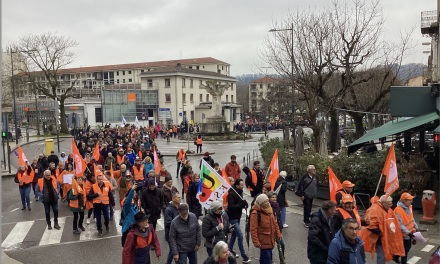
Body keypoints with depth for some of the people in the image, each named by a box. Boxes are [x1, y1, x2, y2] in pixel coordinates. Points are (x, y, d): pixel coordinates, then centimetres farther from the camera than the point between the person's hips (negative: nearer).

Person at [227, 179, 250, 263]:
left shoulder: (240, 192, 5)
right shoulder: (231, 194, -21)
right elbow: (231, 207, -25)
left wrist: (244, 205, -6)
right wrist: (242, 204, -25)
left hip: (237, 216, 9)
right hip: (233, 217, -9)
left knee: (234, 234, 20)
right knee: (240, 236, -9)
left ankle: (230, 250, 35)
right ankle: (244, 256, -1)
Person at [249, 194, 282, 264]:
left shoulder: (269, 210, 6)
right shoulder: (255, 213, -19)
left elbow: (274, 223, 15)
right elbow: (253, 229, -19)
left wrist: (278, 234, 12)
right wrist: (256, 242, -20)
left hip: (271, 240, 7)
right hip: (263, 241, -7)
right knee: (267, 258, -5)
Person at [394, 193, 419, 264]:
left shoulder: (409, 207, 2)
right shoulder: (398, 210, -27)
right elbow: (399, 224, -27)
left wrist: (416, 227, 10)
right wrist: (408, 233, -29)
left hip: (410, 232, 9)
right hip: (404, 234, -9)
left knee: (408, 248, 22)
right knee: (405, 249, 3)